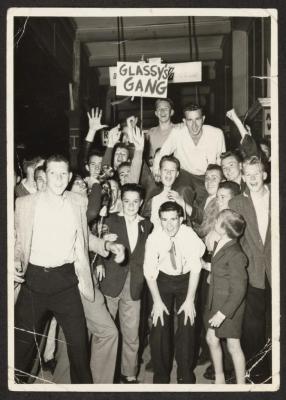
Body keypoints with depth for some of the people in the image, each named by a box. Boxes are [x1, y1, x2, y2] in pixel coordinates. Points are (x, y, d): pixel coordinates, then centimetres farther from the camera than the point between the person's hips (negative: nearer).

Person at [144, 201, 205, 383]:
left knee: (187, 326, -7)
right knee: (160, 326, -5)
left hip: (186, 279, 0)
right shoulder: (154, 238, -20)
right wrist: (157, 300, -17)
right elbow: (149, 272, -14)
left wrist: (190, 300, -19)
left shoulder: (190, 235, -22)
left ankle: (186, 376, 14)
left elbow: (195, 268, -17)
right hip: (163, 279, 1)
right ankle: (161, 375, 15)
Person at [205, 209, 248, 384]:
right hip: (216, 302, 8)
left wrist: (223, 313, -21)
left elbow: (239, 290, -23)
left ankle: (241, 385, 26)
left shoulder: (235, 255, -27)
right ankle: (219, 378, 38)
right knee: (212, 339, 18)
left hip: (230, 306, -8)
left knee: (233, 346, 6)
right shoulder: (221, 245, -2)